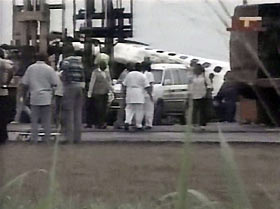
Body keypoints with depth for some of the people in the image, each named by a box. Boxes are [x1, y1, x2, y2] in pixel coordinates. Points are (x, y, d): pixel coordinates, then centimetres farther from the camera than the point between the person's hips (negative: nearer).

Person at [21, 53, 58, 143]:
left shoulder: (30, 68, 3)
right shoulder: (49, 69, -2)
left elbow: (25, 84, 4)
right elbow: (54, 83, -5)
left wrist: (24, 95, 15)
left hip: (34, 98, 1)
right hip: (46, 98, -1)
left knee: (34, 120, 7)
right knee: (46, 120, 5)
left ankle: (34, 139, 5)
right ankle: (47, 138, 6)